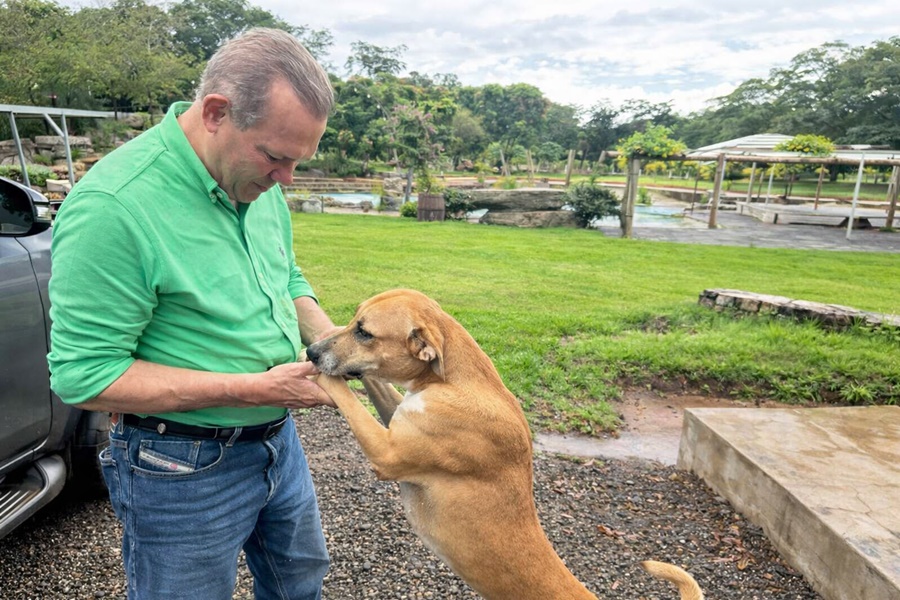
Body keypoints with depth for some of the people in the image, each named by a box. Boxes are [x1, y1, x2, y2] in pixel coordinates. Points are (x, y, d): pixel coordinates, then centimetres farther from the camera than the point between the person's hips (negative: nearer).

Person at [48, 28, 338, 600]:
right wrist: (257, 388, -26)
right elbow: (84, 377, -23)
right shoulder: (112, 207, -26)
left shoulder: (257, 177, -3)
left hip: (278, 440, 7)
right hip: (184, 468, -6)